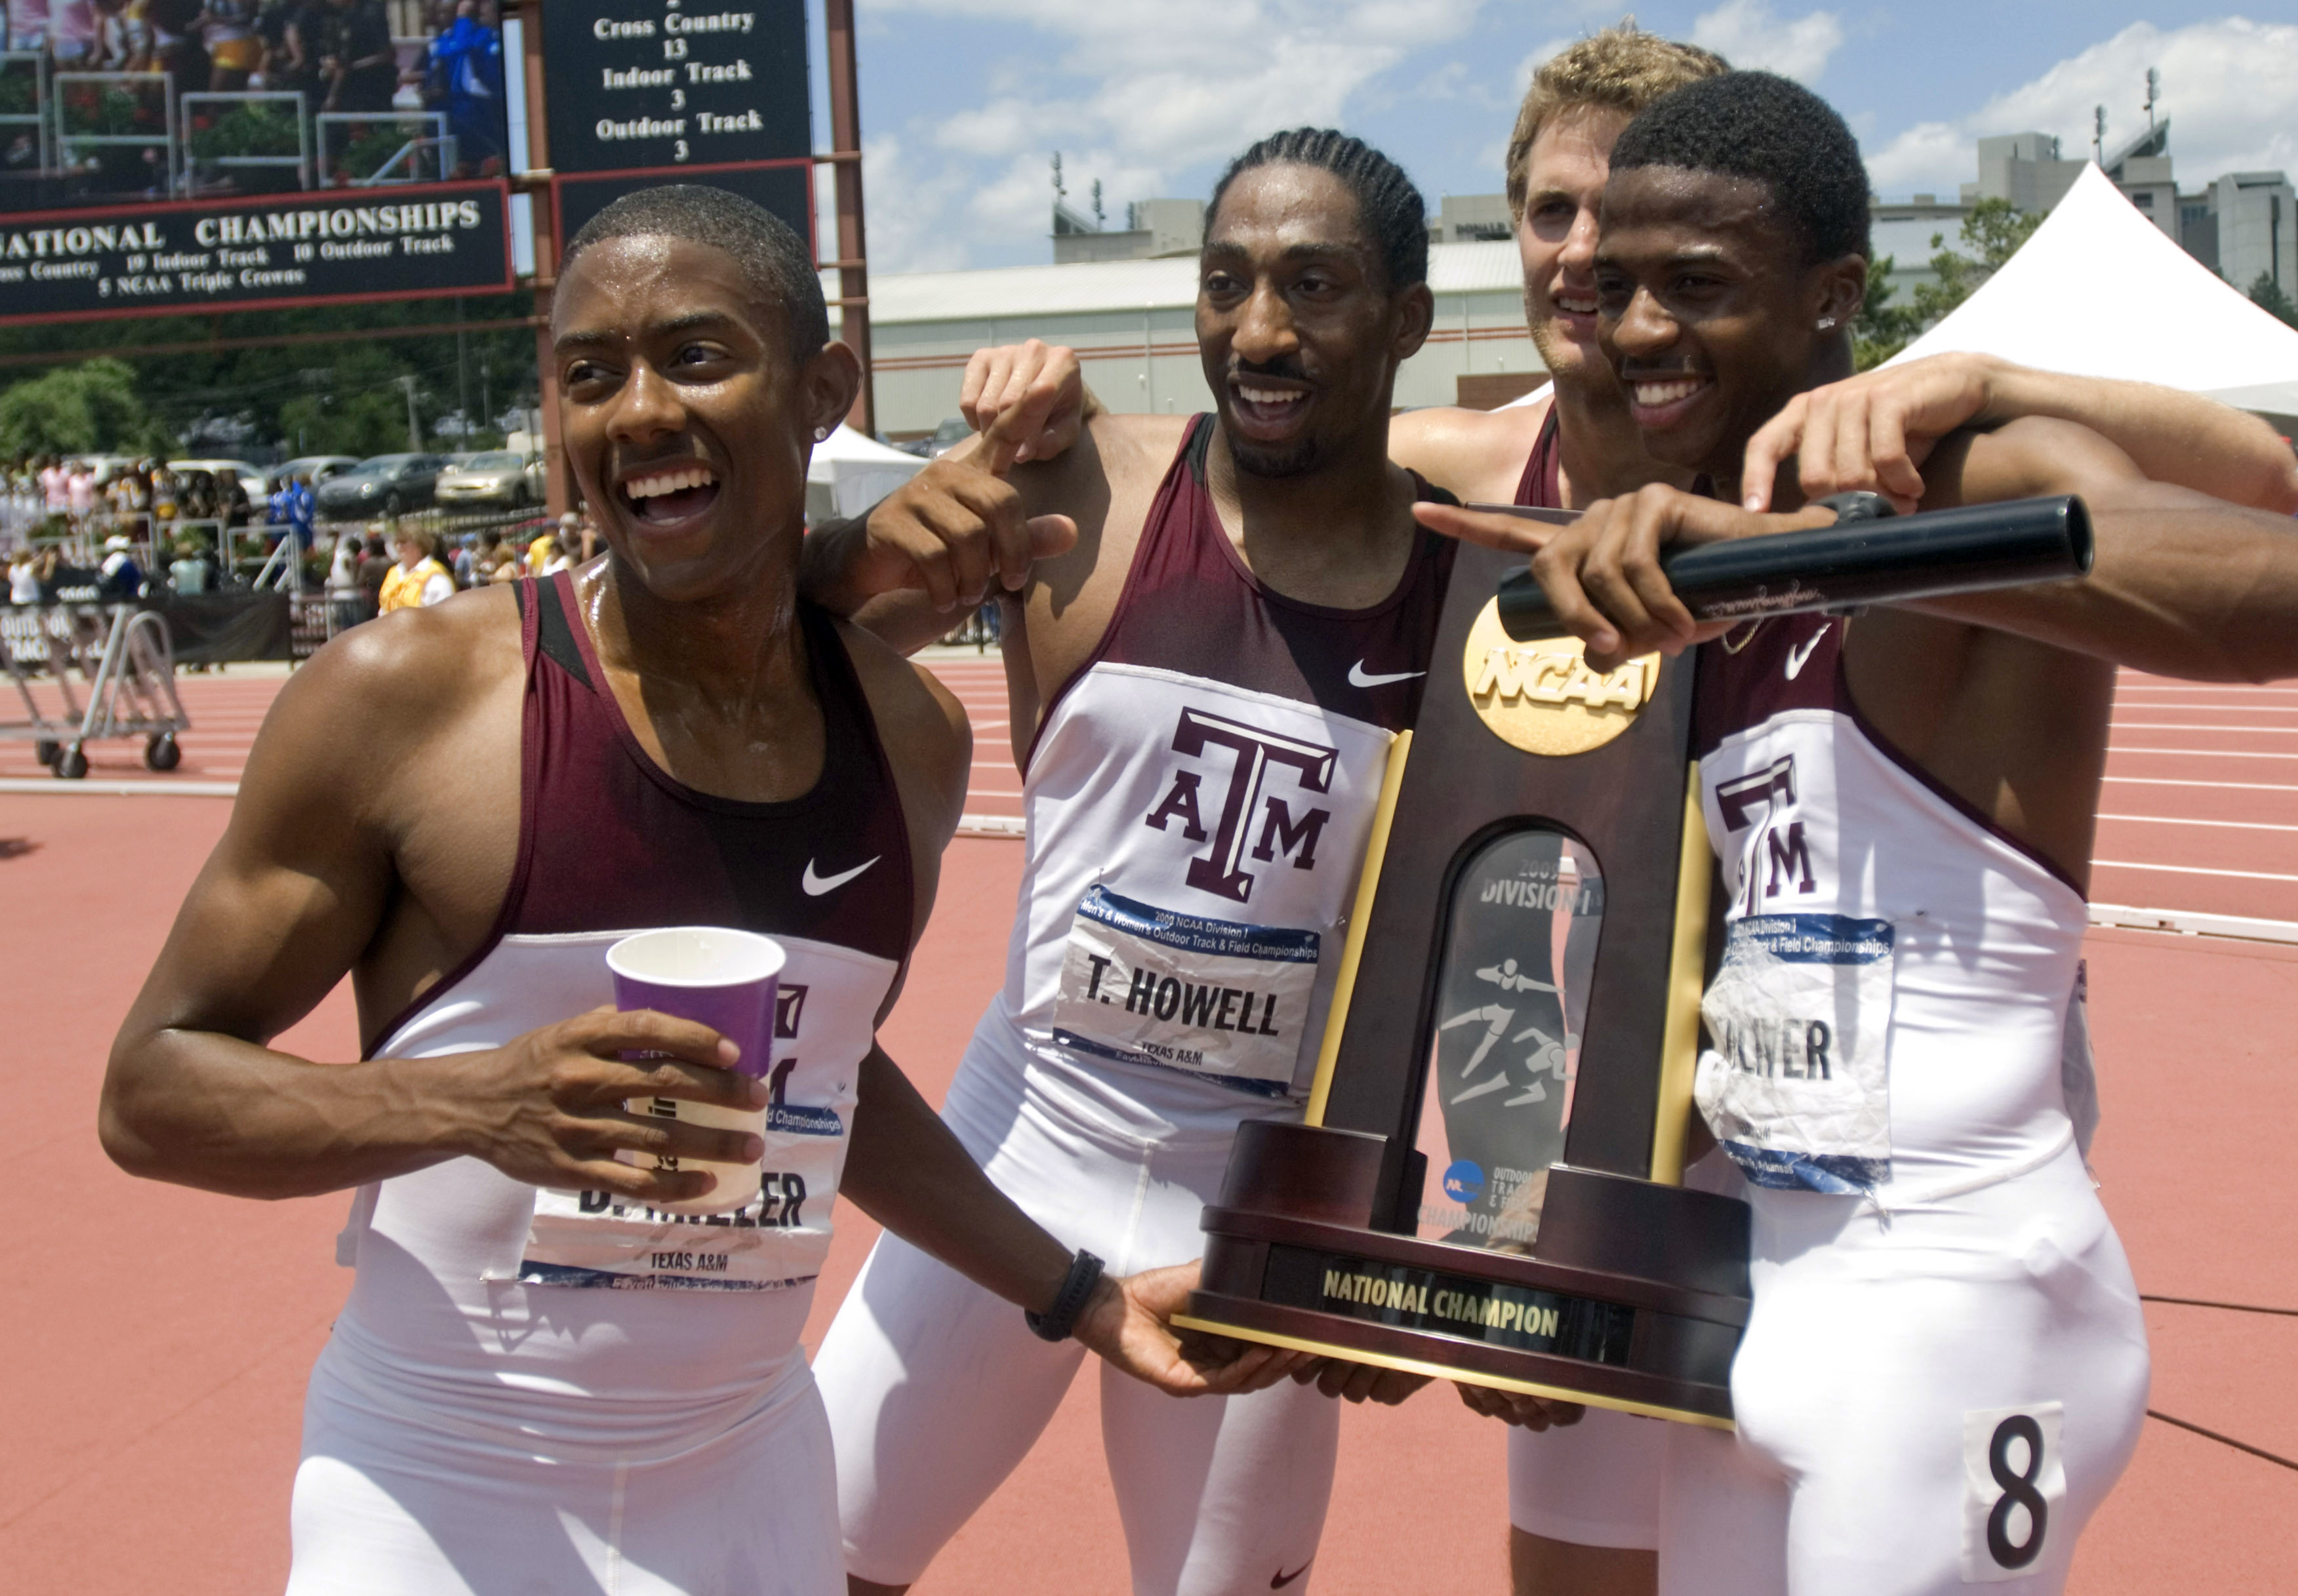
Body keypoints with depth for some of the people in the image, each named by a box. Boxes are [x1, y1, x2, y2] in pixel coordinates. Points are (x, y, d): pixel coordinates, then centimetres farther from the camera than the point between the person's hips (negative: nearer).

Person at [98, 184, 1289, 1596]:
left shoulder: (910, 733, -1)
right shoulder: (409, 694, -15)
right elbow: (152, 1084, -9)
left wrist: (1084, 1300, 11)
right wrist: (474, 1102, -26)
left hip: (752, 1478, 4)